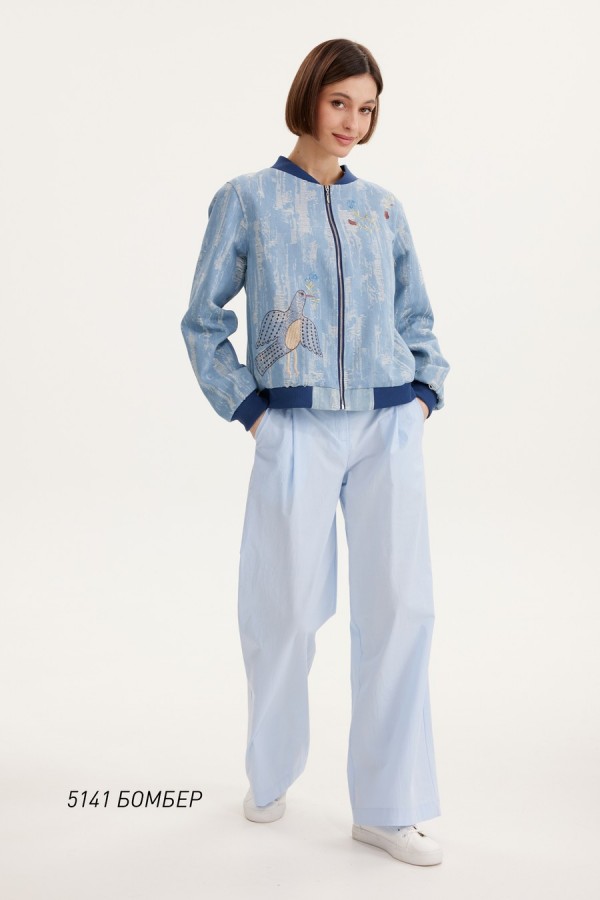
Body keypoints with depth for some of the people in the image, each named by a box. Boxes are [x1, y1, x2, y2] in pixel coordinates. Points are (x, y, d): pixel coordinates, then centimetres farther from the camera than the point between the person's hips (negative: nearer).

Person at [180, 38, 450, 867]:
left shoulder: (383, 207, 12)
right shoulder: (247, 200, 4)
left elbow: (417, 317, 20)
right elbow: (204, 320, 6)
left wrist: (426, 393, 5)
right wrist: (246, 410, -3)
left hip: (390, 430, 3)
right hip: (298, 433, -2)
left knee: (401, 606, -1)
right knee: (287, 613, 3)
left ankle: (386, 807, 13)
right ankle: (271, 777, 30)